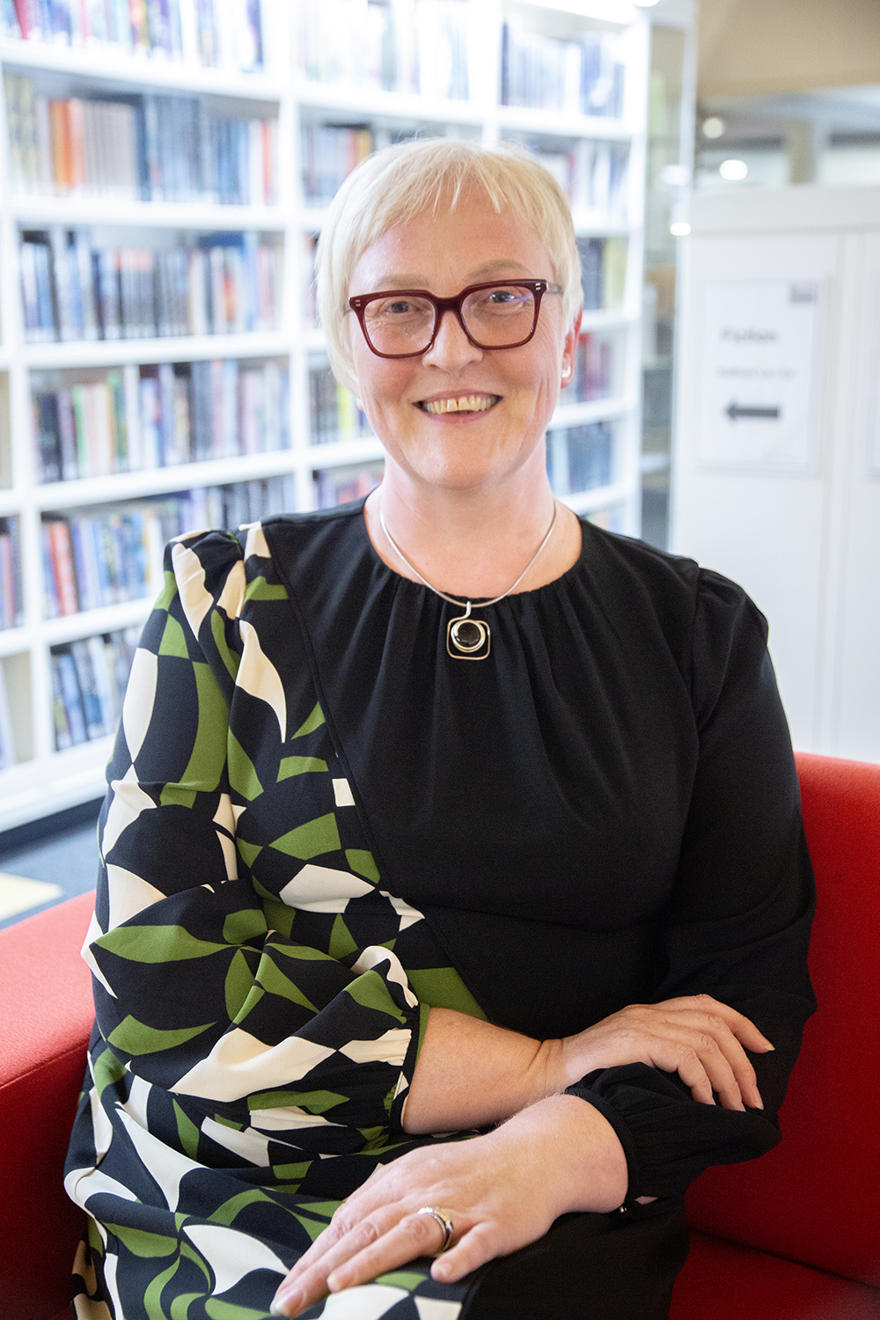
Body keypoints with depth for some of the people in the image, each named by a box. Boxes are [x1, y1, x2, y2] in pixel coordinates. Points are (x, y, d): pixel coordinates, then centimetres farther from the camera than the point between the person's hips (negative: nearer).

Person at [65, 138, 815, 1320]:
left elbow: (753, 999, 1)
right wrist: (542, 1066, -11)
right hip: (223, 1199, -1)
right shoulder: (228, 602, 2)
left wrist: (548, 1153, -19)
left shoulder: (700, 635, 6)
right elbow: (160, 989, -6)